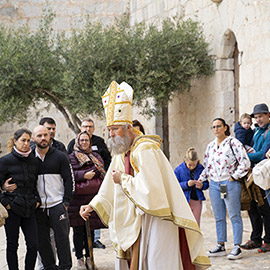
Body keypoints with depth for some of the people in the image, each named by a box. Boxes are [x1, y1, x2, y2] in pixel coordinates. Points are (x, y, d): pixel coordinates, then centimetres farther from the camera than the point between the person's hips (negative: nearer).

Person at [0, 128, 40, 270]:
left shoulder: (33, 161, 9)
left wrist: (37, 200, 10)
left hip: (29, 209, 4)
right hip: (12, 209, -4)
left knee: (33, 245, 0)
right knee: (12, 245, 5)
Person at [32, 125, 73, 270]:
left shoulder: (60, 156, 1)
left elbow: (68, 179, 1)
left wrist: (66, 202, -6)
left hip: (57, 205, -2)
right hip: (38, 207, 2)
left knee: (62, 239, -1)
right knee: (42, 241, 7)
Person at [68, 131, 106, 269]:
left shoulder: (96, 156, 19)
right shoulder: (72, 157, 4)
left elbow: (102, 173, 20)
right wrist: (83, 175, -16)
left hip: (93, 196, 4)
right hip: (77, 197, -4)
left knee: (90, 228, 8)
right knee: (78, 230, -1)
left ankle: (88, 257, 17)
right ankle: (79, 259, 8)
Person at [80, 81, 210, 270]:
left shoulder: (144, 150, -19)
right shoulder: (121, 153, 9)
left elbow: (148, 189, -27)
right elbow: (110, 188, 16)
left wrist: (123, 180, -15)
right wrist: (92, 205, 6)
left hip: (155, 218, -9)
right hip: (136, 220, 9)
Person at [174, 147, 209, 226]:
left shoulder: (201, 169, -1)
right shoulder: (179, 170, -6)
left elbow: (206, 184, 8)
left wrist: (202, 186, -16)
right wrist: (186, 184, -24)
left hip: (197, 201, 2)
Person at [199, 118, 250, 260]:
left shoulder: (233, 143, -6)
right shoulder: (210, 146, 14)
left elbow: (245, 162, -11)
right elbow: (207, 165, 24)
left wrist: (234, 176, -11)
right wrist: (201, 179, 13)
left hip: (230, 183, -6)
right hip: (214, 184, 6)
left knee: (234, 216, -3)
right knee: (219, 217, 9)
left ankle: (237, 247, 0)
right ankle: (221, 246, 16)